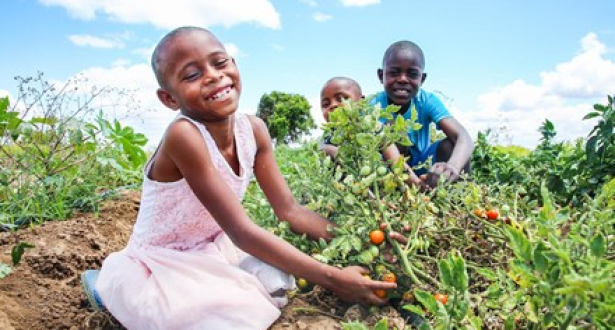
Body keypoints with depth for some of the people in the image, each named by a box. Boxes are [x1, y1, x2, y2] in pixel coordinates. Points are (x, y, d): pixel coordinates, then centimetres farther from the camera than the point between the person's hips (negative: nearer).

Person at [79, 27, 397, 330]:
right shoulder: (184, 135, -31)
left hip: (210, 251, 5)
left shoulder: (253, 129, -10)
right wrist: (331, 278, -31)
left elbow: (289, 209, -4)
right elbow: (241, 231, -31)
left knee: (276, 280, -16)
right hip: (158, 266, -5)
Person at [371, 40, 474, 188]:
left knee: (450, 145, -25)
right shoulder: (374, 105, -23)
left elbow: (463, 137, -31)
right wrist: (410, 178, -59)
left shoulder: (427, 100, -18)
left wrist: (453, 167, -56)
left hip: (421, 164, 2)